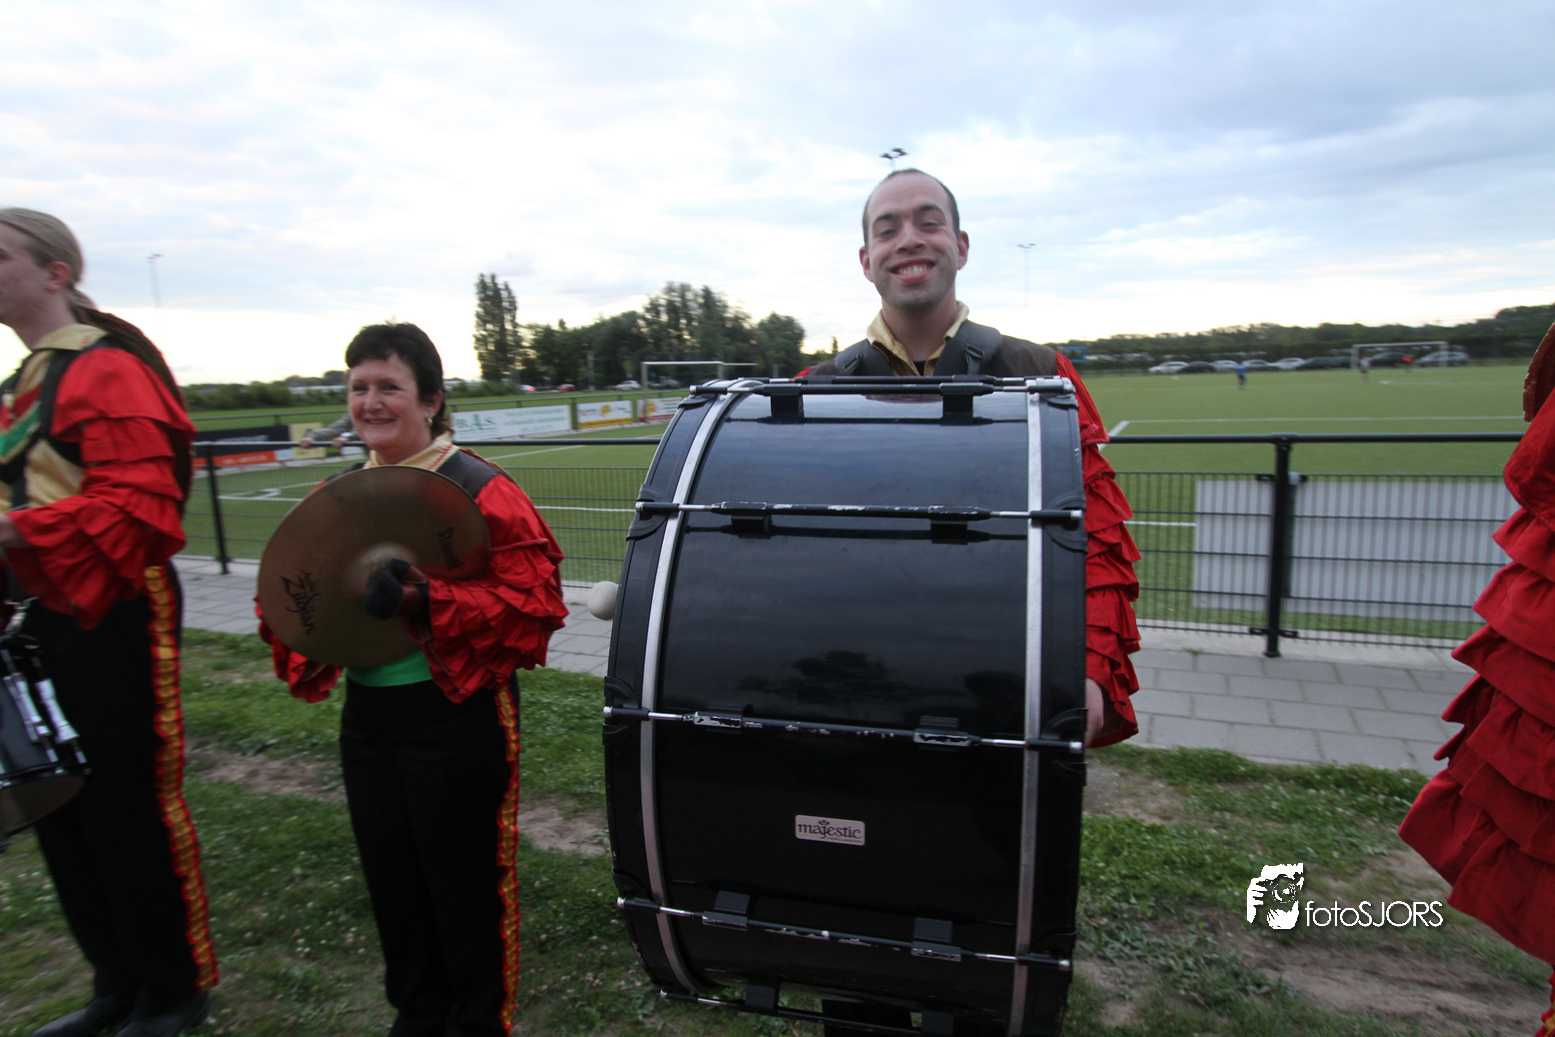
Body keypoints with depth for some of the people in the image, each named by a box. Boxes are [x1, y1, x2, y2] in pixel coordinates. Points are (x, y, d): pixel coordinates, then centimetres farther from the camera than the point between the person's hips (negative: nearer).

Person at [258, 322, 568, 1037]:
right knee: (391, 885, 20)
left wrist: (422, 600, -28)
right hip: (367, 722, 7)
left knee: (466, 886, 9)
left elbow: (532, 604, -19)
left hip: (456, 722, -6)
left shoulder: (481, 491, -13)